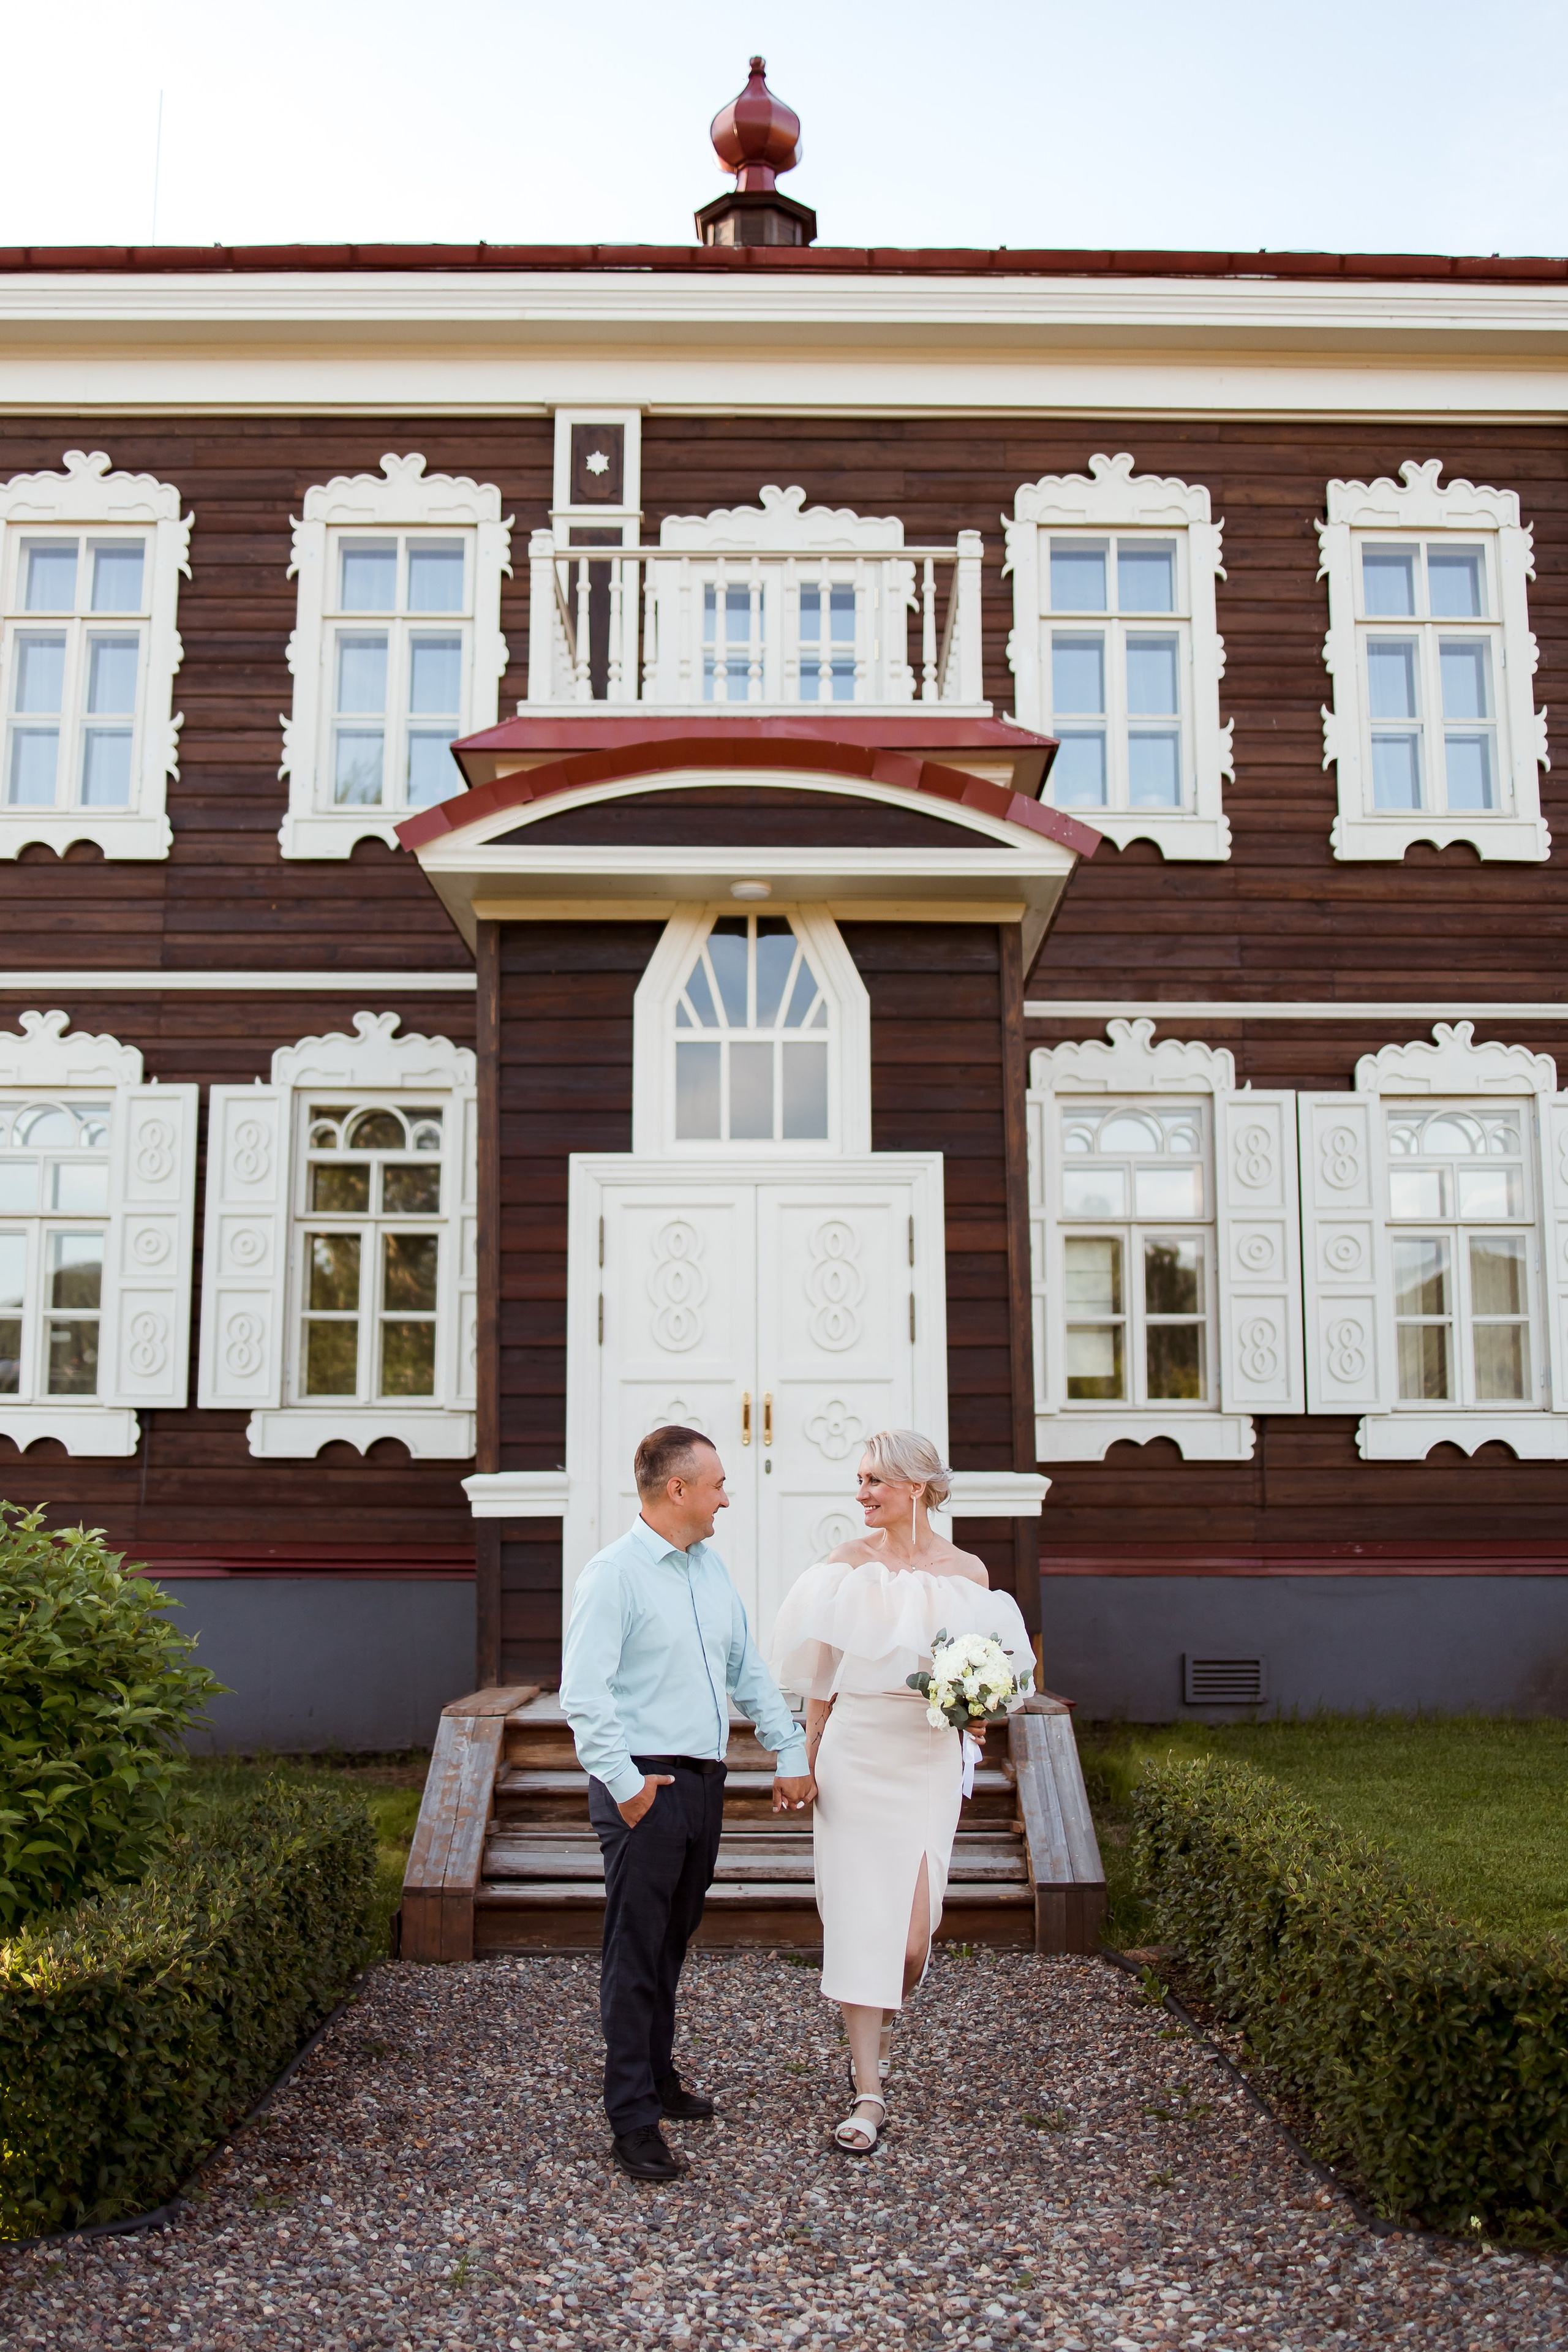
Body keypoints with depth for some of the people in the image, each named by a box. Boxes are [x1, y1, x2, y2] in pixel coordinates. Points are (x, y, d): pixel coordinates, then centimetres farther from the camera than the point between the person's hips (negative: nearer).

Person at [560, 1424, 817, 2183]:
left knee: (672, 1943, 18)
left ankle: (657, 2076, 33)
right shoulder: (614, 1573, -13)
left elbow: (749, 1670, 18)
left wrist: (789, 1751, 12)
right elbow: (583, 1693, -18)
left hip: (704, 1780, 8)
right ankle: (634, 2120, 6)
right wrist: (624, 1784, -19)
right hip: (645, 1787, -7)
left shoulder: (711, 1567, 12)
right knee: (636, 1954, -1)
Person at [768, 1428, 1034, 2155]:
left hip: (929, 1762, 0)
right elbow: (820, 1675, 8)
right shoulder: (847, 1563, 1)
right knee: (859, 1919, -2)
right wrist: (808, 1762, 9)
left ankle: (880, 2030, 33)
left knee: (911, 1936, 0)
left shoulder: (967, 1572, 0)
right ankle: (868, 2092, 10)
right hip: (855, 1755, 0)